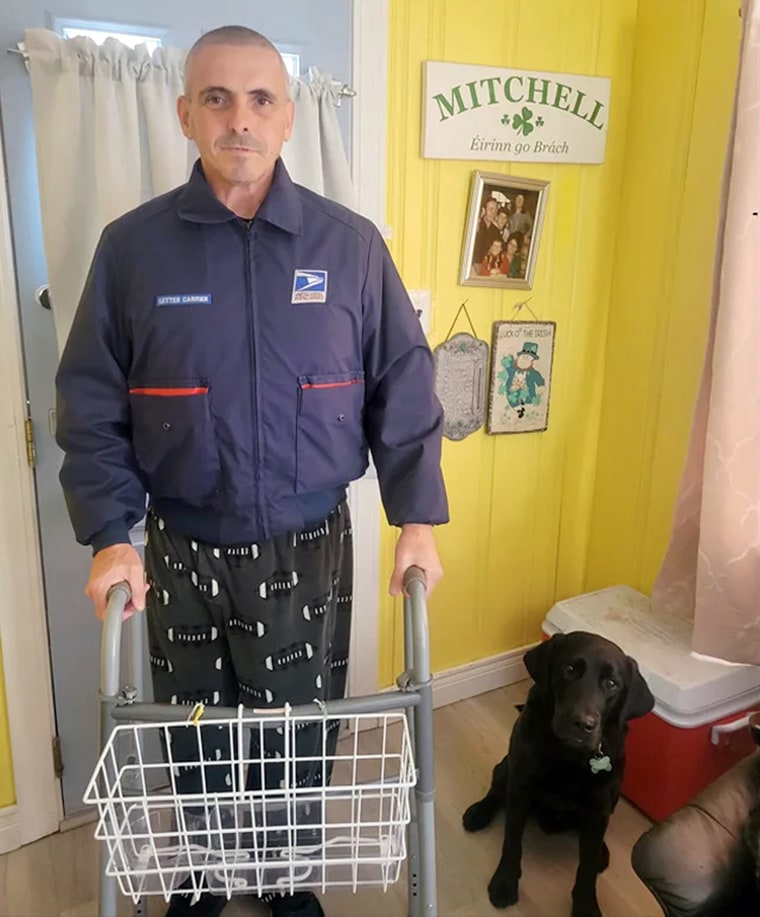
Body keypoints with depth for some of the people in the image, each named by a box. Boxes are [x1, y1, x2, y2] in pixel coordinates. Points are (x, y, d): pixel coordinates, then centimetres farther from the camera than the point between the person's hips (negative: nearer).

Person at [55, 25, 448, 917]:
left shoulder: (350, 244, -3)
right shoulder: (131, 245, -3)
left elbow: (402, 387, -1)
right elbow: (90, 405, -1)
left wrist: (417, 519, -4)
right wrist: (109, 534, -9)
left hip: (310, 548, 0)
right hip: (182, 550, 1)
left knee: (299, 740, 16)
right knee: (195, 742, 20)